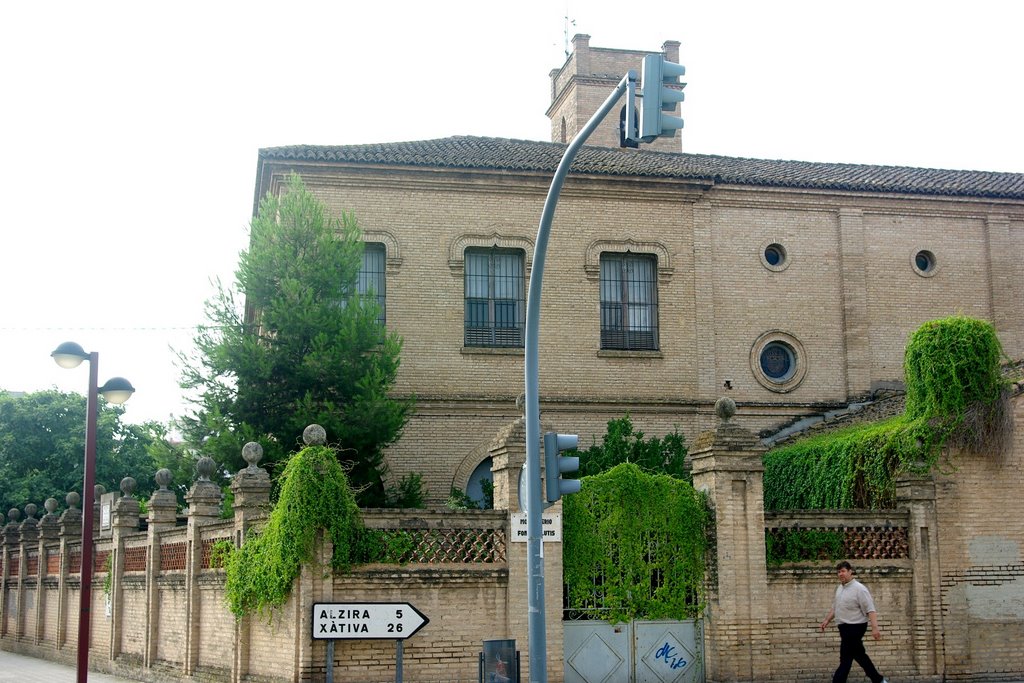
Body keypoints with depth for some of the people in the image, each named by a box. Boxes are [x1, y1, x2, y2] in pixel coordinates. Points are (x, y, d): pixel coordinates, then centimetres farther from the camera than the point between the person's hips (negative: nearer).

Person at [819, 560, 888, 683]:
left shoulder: (859, 589, -16)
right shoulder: (839, 588, 11)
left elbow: (870, 610, -21)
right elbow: (835, 608, 23)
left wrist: (875, 628, -30)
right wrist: (827, 621, 15)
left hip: (855, 627, -9)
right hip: (845, 628, 9)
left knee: (845, 659, -7)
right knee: (859, 655, 16)